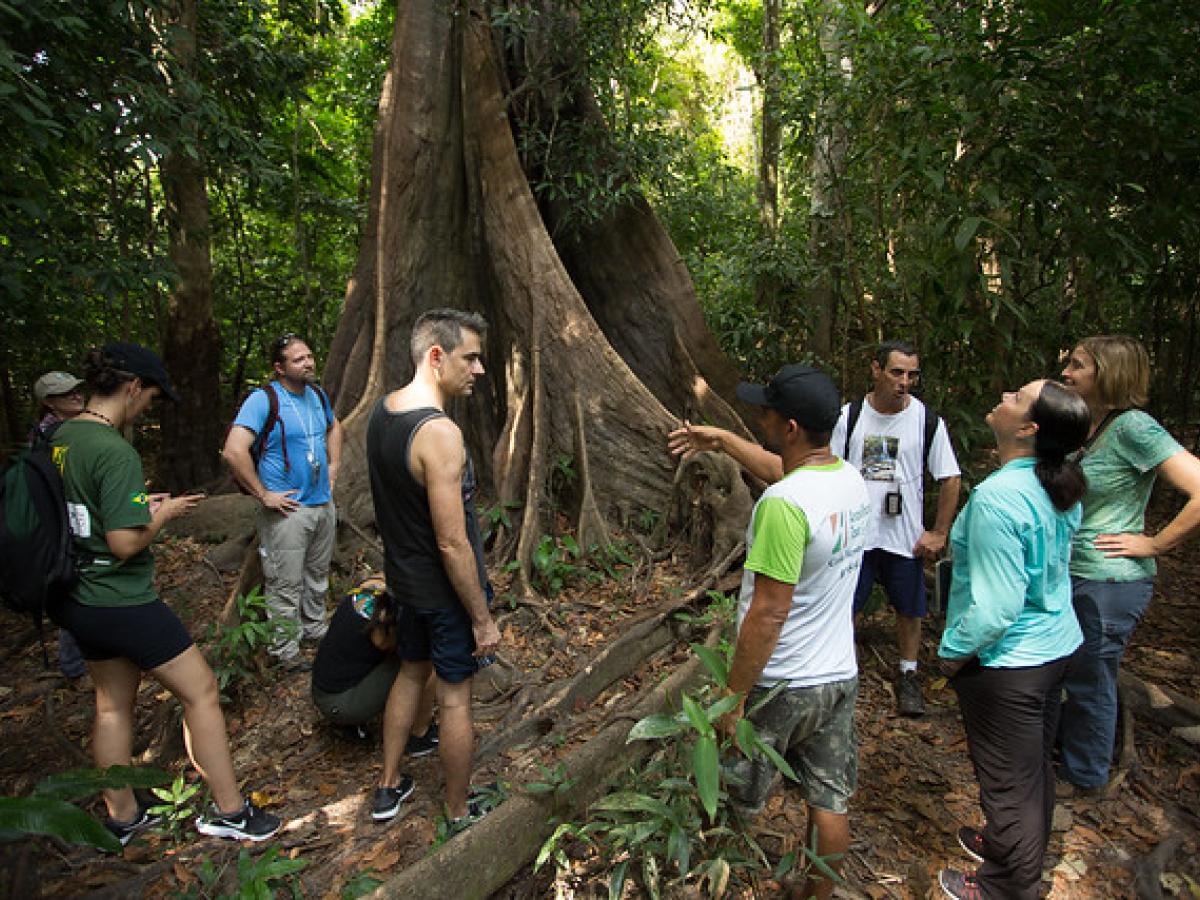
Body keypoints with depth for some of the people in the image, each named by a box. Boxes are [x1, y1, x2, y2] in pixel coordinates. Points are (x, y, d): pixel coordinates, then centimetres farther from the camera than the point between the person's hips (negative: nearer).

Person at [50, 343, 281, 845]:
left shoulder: (58, 440, 4)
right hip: (124, 602, -9)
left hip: (79, 601, 9)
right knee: (201, 691, 4)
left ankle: (122, 817, 37)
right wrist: (164, 514, -9)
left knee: (112, 704, 21)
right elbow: (125, 543, -26)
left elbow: (81, 512, 14)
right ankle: (228, 811, 16)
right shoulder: (116, 452, -24)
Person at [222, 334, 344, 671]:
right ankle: (285, 649, 19)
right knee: (286, 586, 4)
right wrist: (264, 494, -21)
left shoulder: (317, 394, 6)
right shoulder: (263, 399, -16)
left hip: (323, 503, 7)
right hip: (288, 509, -7)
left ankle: (315, 627, 40)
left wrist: (333, 467, 16)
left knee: (318, 576, 22)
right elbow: (234, 452, -26)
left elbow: (334, 427, 27)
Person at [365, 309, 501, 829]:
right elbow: (452, 544, -27)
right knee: (454, 697, 10)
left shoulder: (381, 411, -1)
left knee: (411, 672, 26)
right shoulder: (439, 433, -29)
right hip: (447, 590, -8)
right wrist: (483, 618, -17)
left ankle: (388, 788, 42)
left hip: (404, 578, 8)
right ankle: (461, 813, 31)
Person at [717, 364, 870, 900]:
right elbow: (780, 468, 17)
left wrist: (733, 695, -17)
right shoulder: (852, 480, -2)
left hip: (780, 685, -7)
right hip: (840, 676, 8)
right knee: (829, 803, 21)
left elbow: (768, 613, -27)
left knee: (733, 804, 17)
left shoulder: (783, 504, -28)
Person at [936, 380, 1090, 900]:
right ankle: (1022, 850, 50)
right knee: (1035, 765, 26)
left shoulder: (998, 497, -30)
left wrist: (953, 652, -14)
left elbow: (996, 607, -29)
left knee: (1008, 781, 12)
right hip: (1056, 647, 9)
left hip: (1008, 663, -9)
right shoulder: (1060, 489, -2)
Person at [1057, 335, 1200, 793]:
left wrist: (1152, 544, -20)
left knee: (1090, 681, 11)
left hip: (1109, 583, -8)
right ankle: (1065, 744, 46)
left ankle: (1085, 774, 33)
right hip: (1073, 576, 8)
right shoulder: (1084, 427, 5)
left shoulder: (1132, 427, -20)